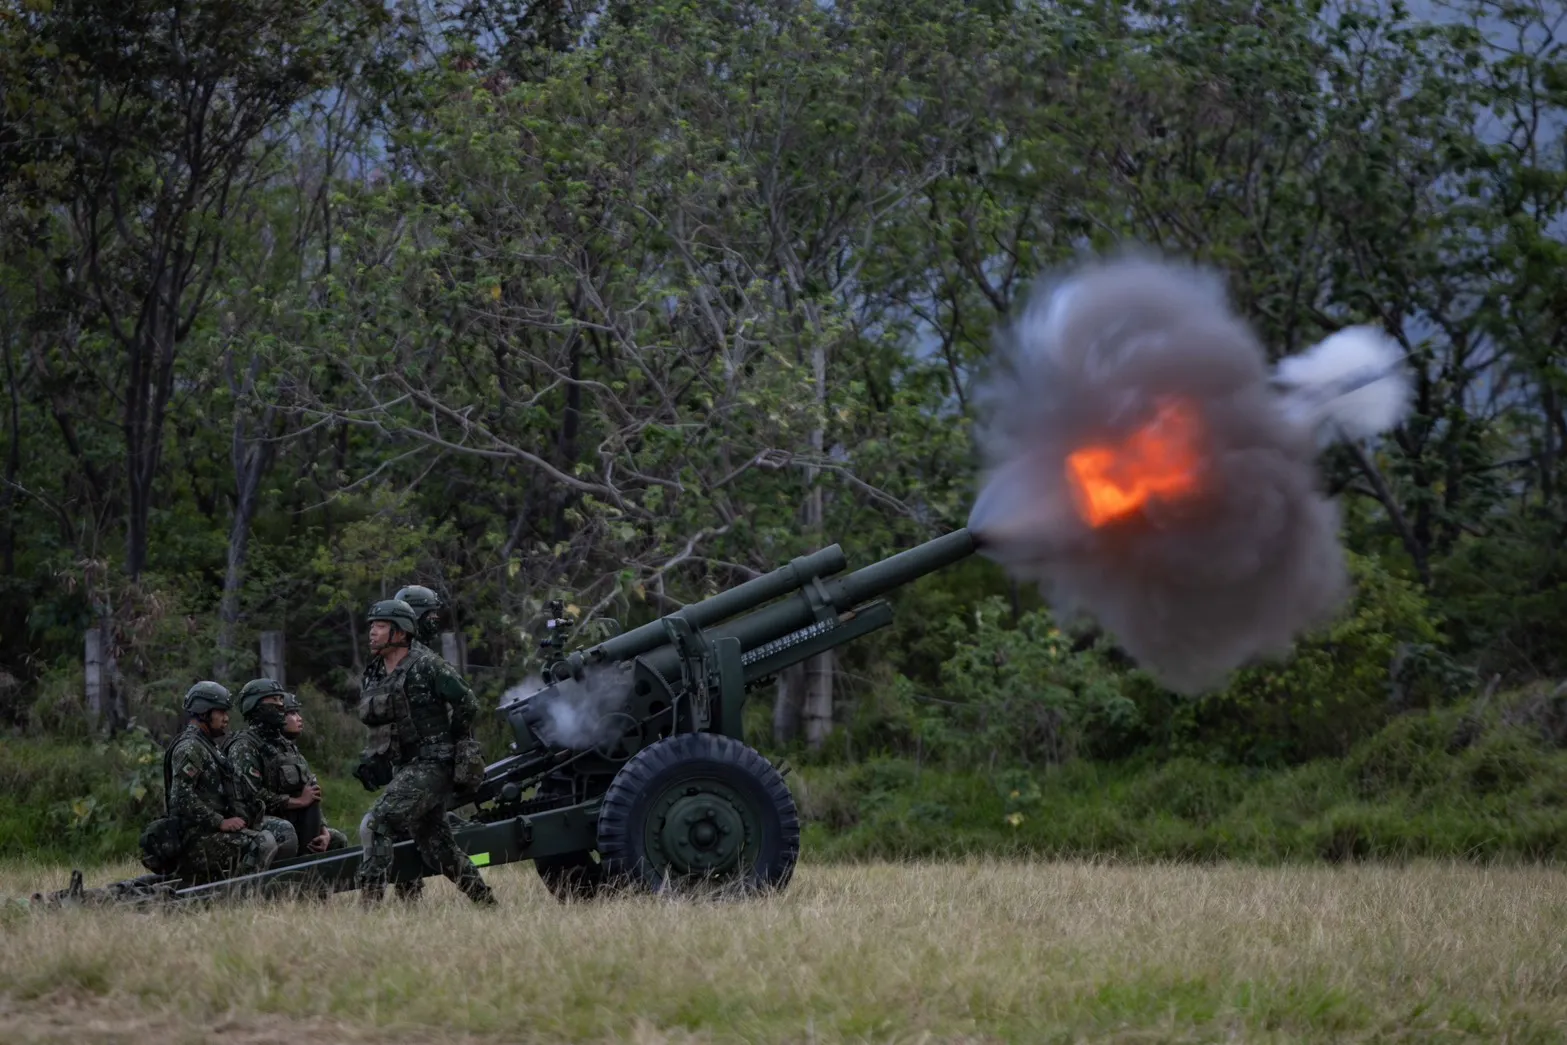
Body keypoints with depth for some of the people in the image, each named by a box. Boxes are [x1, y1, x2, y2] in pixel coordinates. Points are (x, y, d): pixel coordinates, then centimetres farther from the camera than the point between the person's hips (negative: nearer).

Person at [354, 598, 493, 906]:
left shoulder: (426, 666, -11)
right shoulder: (373, 676, 12)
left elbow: (467, 704, -10)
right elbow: (376, 722, 23)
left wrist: (449, 744, -6)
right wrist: (374, 760, 7)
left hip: (432, 764, -9)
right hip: (406, 767, 9)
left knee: (379, 822, -21)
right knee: (437, 845, 14)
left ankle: (369, 899, -22)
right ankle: (486, 903, 27)